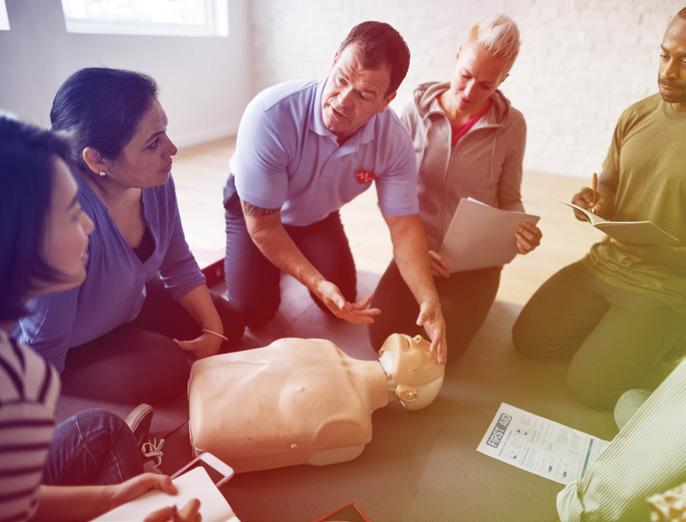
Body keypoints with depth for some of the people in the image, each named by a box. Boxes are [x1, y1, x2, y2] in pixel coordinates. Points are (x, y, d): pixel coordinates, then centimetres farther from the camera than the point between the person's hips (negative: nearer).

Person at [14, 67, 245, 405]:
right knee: (168, 370, -23)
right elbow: (43, 348, -28)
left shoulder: (155, 179, -21)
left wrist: (213, 329, -9)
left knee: (229, 323, 5)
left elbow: (179, 266, -3)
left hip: (126, 305, 6)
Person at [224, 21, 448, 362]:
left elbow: (404, 226, -24)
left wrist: (429, 301, -38)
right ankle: (242, 257, 24)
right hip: (254, 207, -3)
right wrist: (317, 283, -39)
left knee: (343, 304, -1)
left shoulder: (393, 142, -28)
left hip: (318, 215, 3)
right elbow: (262, 224, -32)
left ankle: (300, 255, 28)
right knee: (254, 311, -9)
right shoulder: (270, 115, -40)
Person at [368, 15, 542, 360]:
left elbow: (509, 200, 1)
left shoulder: (511, 125, -8)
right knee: (384, 339, -11)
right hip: (419, 250, 1)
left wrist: (519, 229, -21)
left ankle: (467, 299, 20)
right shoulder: (417, 111, -7)